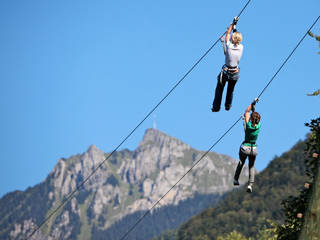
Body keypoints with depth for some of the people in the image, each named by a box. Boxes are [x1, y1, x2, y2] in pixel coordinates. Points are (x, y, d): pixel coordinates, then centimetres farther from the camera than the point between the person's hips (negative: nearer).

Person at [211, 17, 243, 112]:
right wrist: (235, 30, 22)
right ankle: (228, 106, 38)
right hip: (235, 73, 3)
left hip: (226, 72, -3)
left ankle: (216, 107, 22)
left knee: (219, 89, 16)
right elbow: (238, 40, 13)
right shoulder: (241, 47, -11)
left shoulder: (229, 46, -19)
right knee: (231, 90, 24)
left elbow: (228, 33, -4)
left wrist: (233, 23, 3)